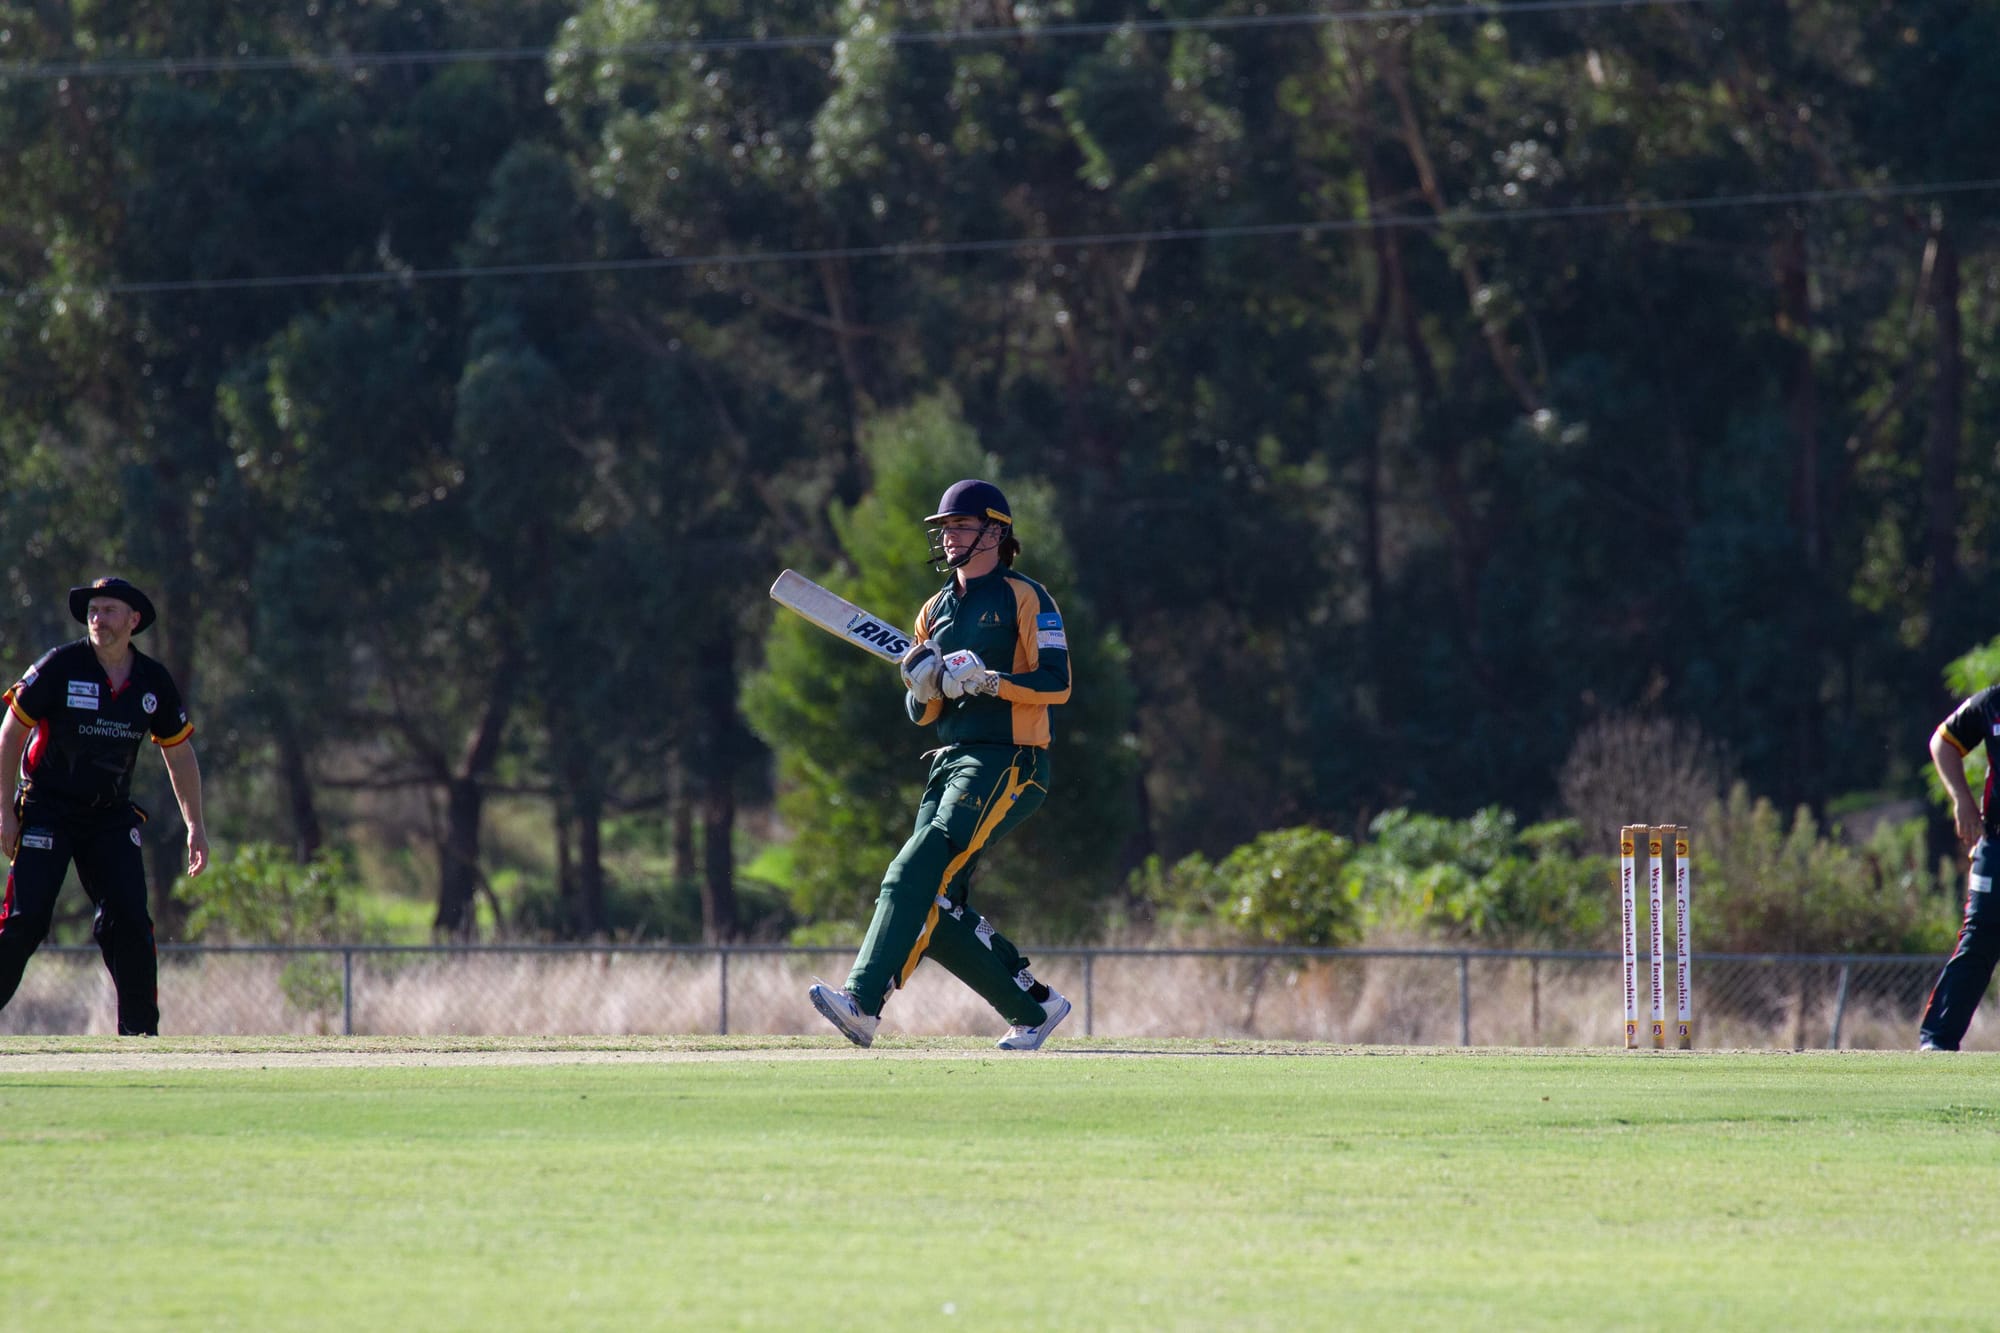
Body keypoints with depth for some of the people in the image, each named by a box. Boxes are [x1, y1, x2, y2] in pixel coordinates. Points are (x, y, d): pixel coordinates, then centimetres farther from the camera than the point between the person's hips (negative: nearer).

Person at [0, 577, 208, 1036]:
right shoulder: (60, 667, -11)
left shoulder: (154, 682, 1)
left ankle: (141, 1032, 4)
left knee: (130, 921, -5)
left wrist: (195, 826, 10)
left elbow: (179, 753, 13)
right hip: (46, 809, -4)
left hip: (111, 816, 4)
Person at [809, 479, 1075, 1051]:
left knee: (916, 875, -22)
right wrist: (923, 685, -5)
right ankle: (1034, 1006, 14)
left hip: (1007, 765, -8)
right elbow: (922, 715, 17)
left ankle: (862, 1003, -32)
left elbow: (1057, 683, -12)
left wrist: (986, 680, -23)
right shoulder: (936, 611, 19)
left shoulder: (1025, 598, -2)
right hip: (951, 764, 8)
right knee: (938, 907, 0)